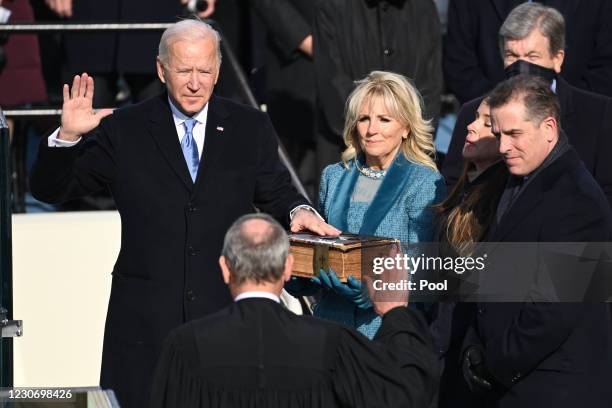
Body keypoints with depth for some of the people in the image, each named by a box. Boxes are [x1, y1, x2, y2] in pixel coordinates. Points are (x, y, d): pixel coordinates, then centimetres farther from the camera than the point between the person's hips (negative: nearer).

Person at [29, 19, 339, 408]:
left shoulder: (251, 128, 8)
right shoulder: (124, 130, 3)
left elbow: (274, 190, 18)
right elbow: (49, 189, 4)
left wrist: (298, 210, -5)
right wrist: (68, 137, -14)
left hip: (228, 313, 1)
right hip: (146, 317, -1)